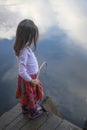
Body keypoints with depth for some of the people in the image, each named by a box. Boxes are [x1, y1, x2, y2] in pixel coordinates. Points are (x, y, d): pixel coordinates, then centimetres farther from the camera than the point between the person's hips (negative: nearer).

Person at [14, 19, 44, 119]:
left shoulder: (24, 47, -11)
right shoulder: (24, 52, -38)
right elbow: (22, 72, -37)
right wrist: (32, 81, -24)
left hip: (30, 76, 7)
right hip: (28, 79, -7)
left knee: (25, 95, 30)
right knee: (32, 96, 19)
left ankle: (25, 108, 55)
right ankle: (33, 113, 45)